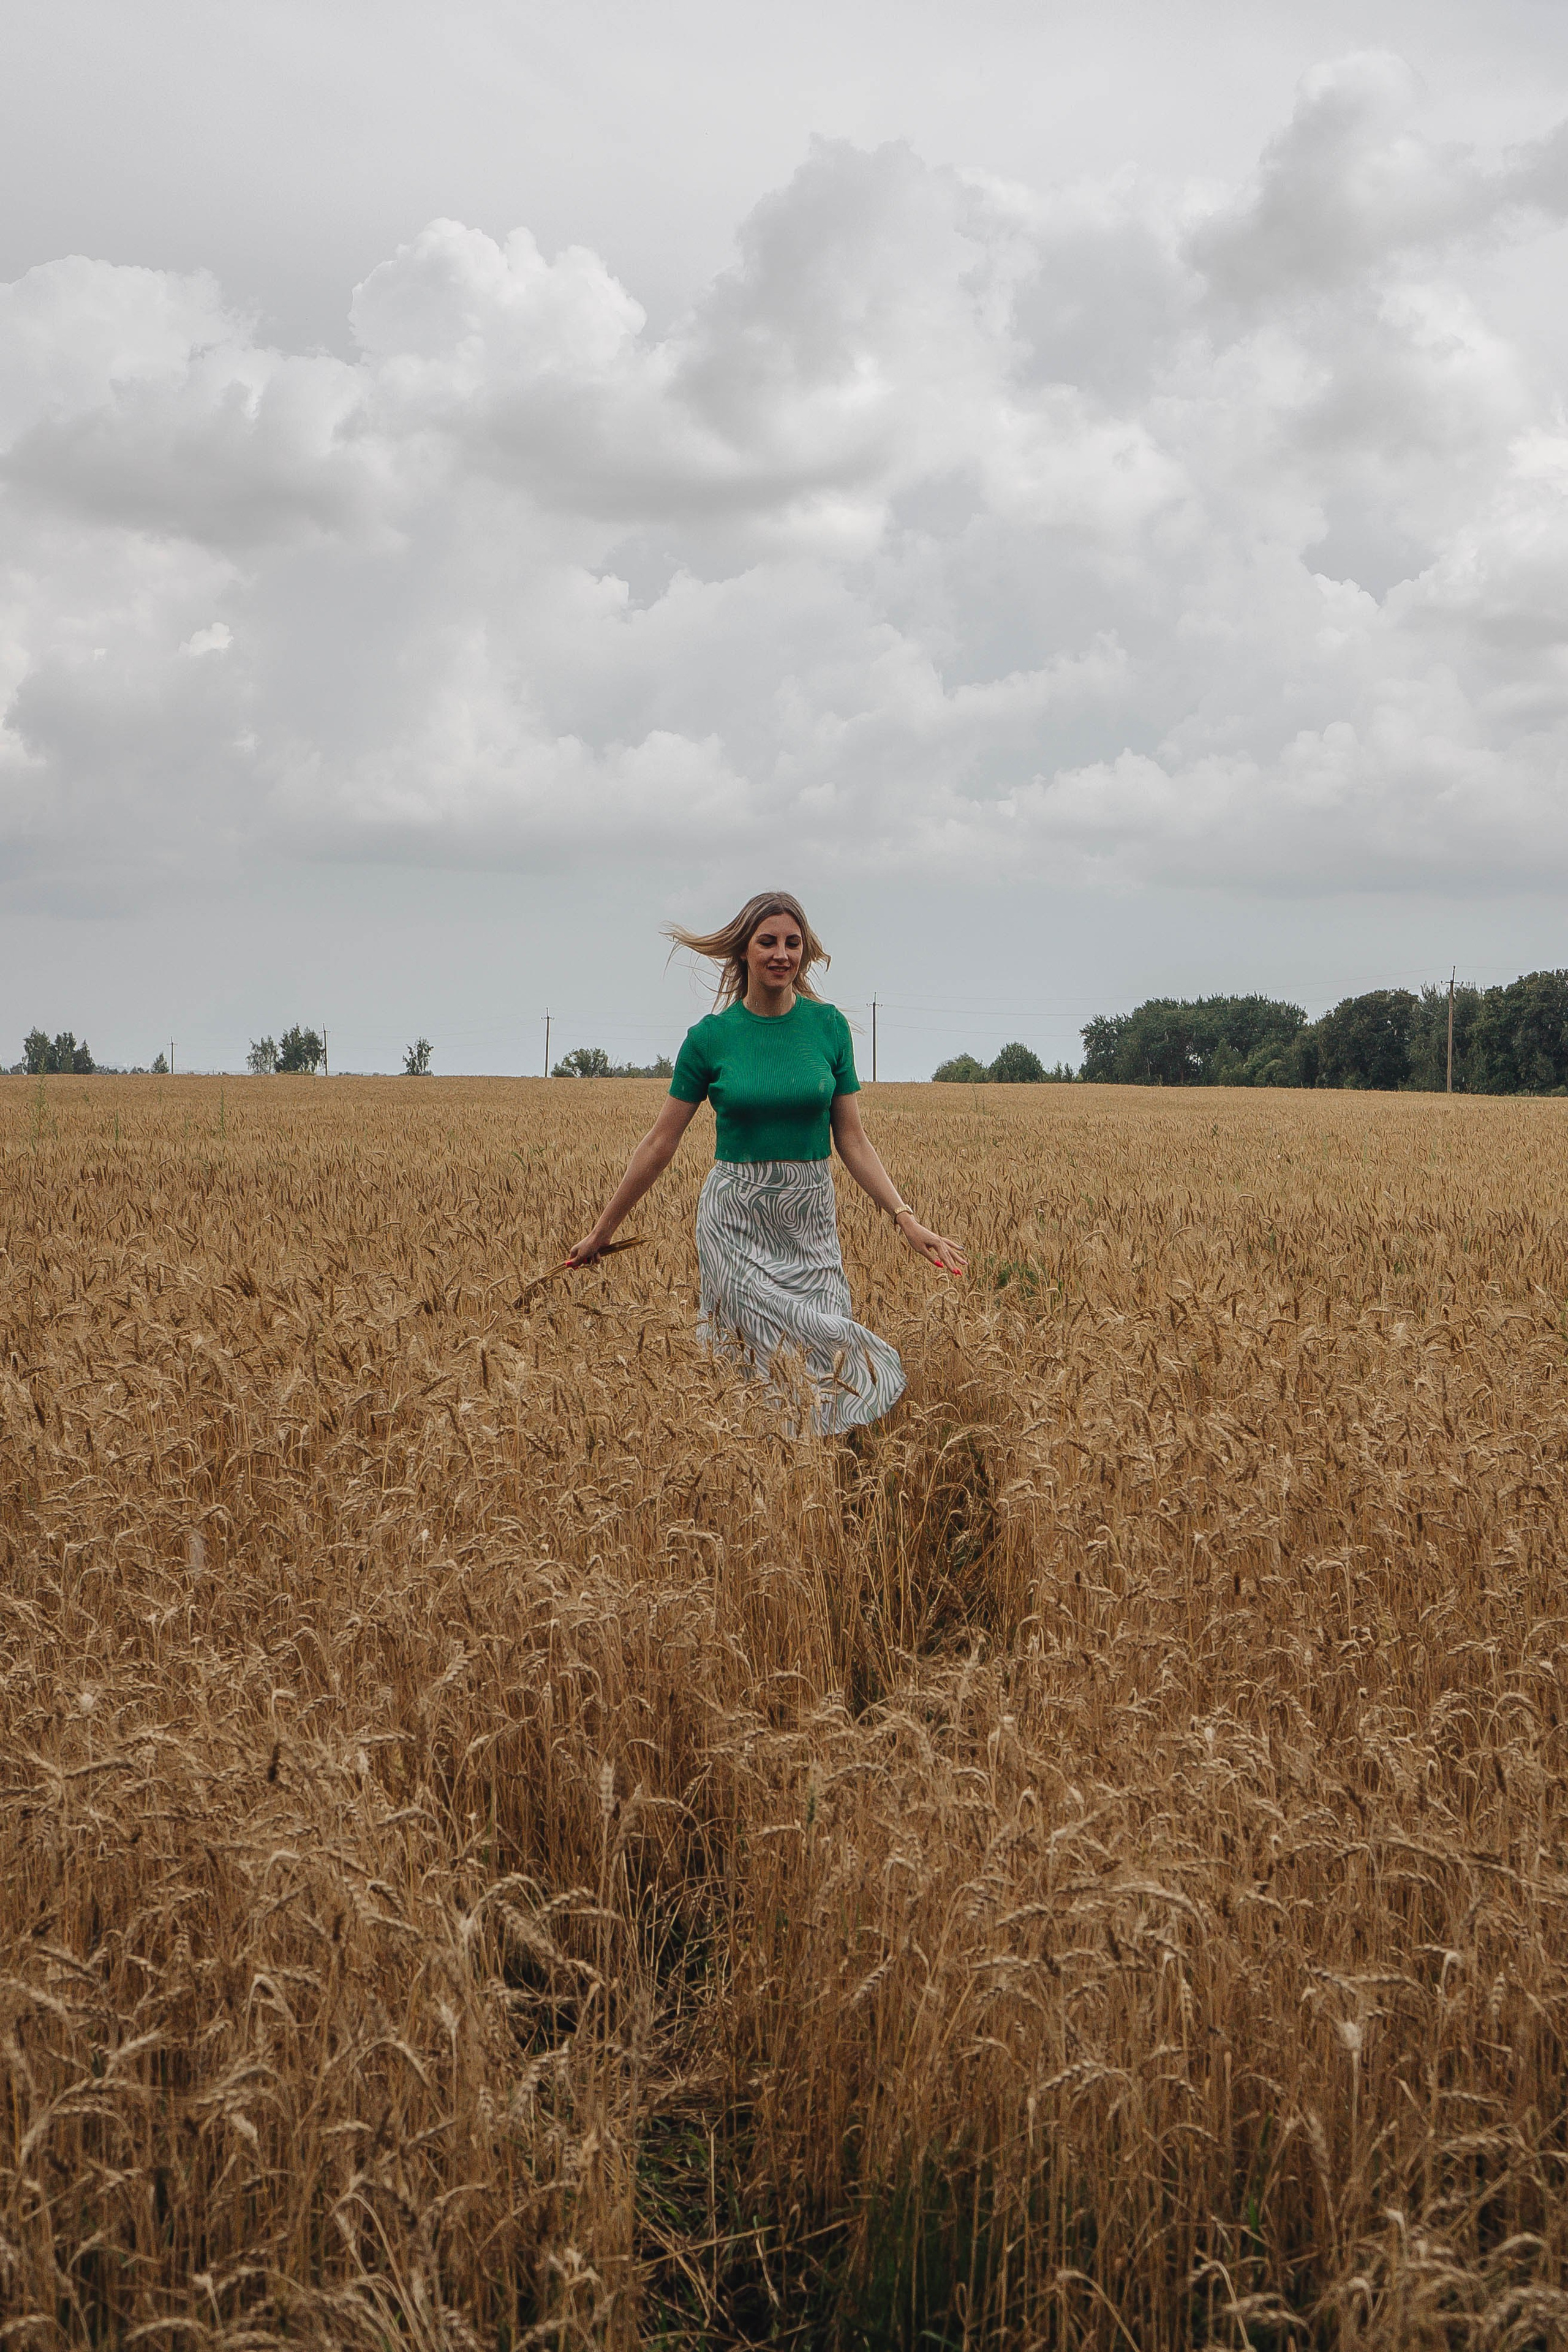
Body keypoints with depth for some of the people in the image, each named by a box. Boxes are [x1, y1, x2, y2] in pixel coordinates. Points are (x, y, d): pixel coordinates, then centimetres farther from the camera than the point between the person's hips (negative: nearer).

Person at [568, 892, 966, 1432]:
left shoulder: (829, 1027, 1)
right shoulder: (710, 1037, -3)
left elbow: (852, 1140, 3)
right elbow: (659, 1144, 3)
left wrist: (906, 1219, -8)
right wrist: (600, 1234, 6)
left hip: (811, 1220, 2)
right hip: (737, 1220, -2)